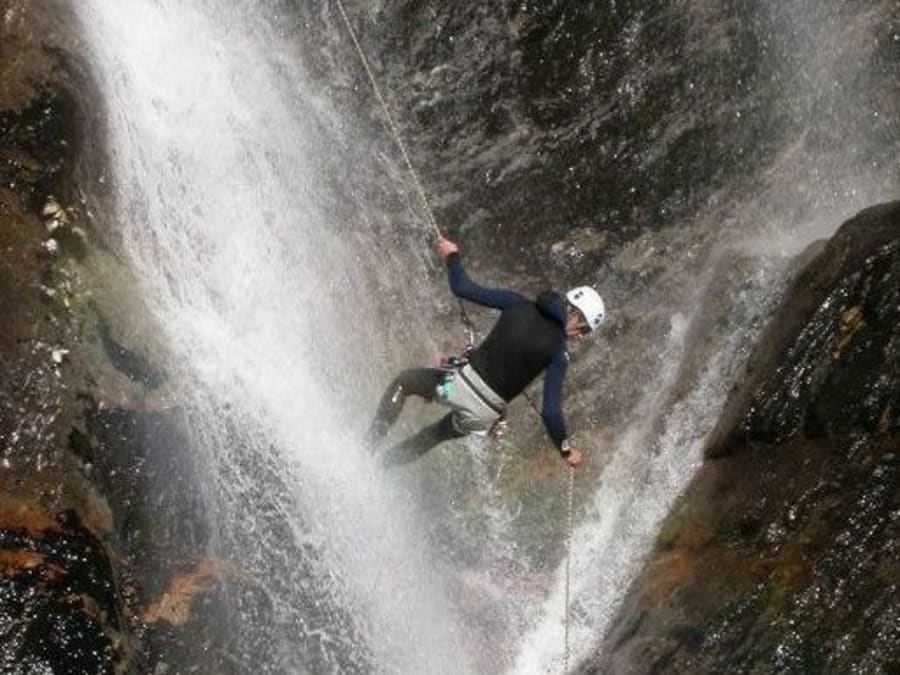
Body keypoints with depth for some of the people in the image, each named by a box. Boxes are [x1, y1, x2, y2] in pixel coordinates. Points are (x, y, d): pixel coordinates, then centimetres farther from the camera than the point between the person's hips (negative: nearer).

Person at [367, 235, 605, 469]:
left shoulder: (518, 304, -3)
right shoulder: (559, 353, -7)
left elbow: (463, 288, 0)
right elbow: (550, 411, -10)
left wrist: (452, 256, 18)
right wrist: (565, 449, 4)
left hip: (461, 383, 0)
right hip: (483, 414, 1)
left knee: (403, 382, 28)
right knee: (434, 435, 32)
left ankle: (369, 442, 17)